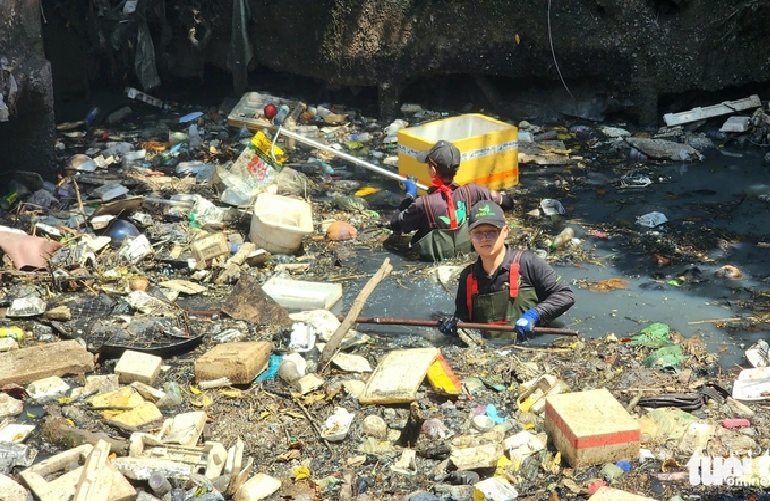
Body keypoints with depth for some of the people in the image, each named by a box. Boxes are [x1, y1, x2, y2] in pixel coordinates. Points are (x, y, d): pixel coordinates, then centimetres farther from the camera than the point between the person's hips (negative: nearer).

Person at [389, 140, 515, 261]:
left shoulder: (423, 204, -28)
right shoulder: (471, 191, -19)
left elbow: (395, 224, -11)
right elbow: (503, 201, -1)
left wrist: (409, 195, 2)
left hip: (434, 260, -3)